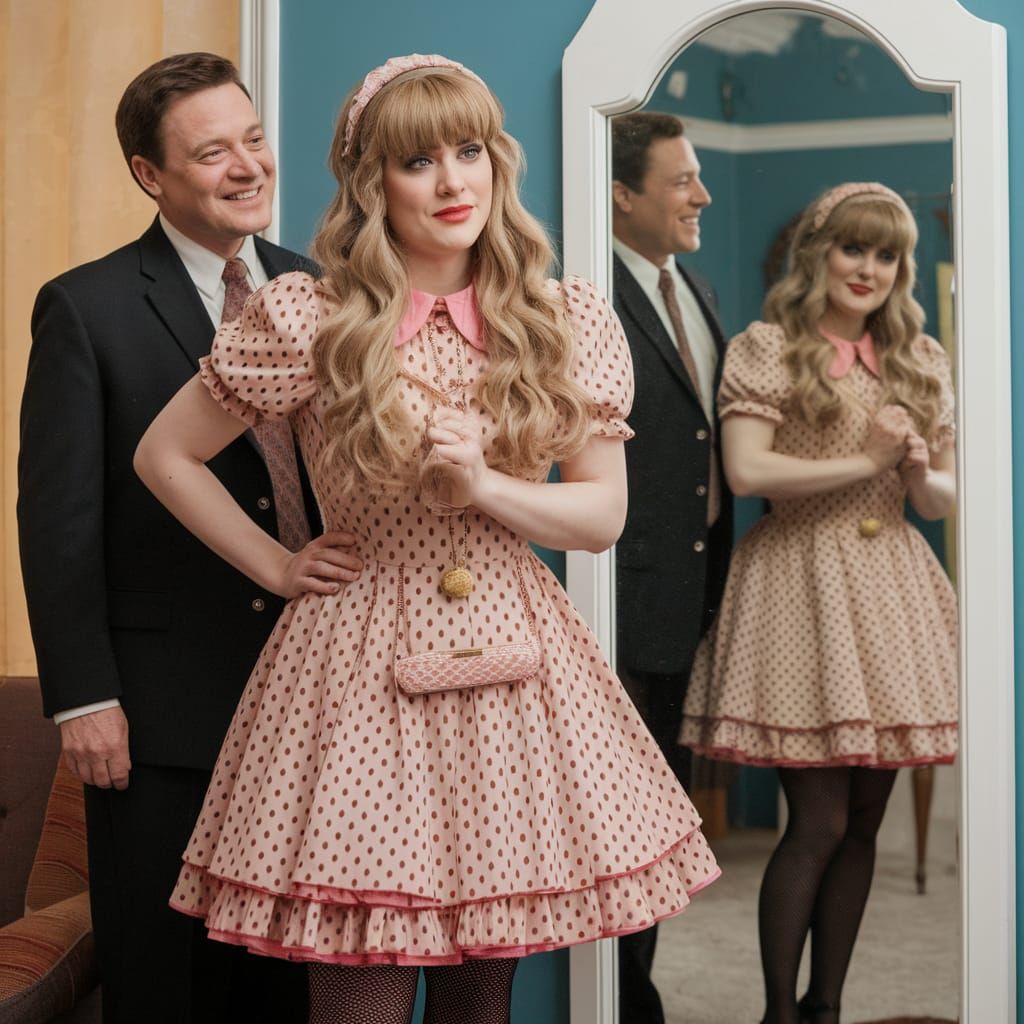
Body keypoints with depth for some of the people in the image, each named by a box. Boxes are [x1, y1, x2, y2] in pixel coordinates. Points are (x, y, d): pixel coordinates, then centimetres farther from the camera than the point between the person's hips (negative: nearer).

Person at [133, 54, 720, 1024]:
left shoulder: (565, 321, 2)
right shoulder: (307, 320, -6)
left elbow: (604, 515, 4)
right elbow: (163, 455, 3)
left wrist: (483, 485, -12)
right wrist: (276, 567, 1)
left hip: (513, 660, 3)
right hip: (362, 666, -3)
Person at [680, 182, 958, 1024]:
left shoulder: (919, 362, 15)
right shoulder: (767, 349, 0)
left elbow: (942, 498, 16)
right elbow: (745, 471, -13)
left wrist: (918, 467, -6)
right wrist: (863, 461, -11)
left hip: (891, 590, 5)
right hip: (799, 582, -5)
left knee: (863, 822, 7)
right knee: (818, 822, -8)